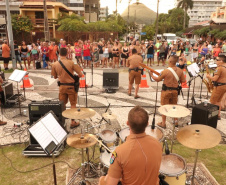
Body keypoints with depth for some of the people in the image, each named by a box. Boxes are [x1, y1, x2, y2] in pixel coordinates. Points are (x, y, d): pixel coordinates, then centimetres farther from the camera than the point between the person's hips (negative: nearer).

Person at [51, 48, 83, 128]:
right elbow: (80, 74, -13)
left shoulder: (55, 64, -4)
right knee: (73, 104, 8)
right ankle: (73, 122, 12)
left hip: (62, 86, 3)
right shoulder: (71, 63, -14)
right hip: (71, 86, -3)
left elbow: (55, 77, 8)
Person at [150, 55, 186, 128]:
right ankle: (175, 121, 30)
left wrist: (151, 75, 9)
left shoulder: (166, 71, -19)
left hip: (166, 91, -4)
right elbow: (183, 80, 4)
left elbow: (158, 79, -8)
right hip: (175, 90, 5)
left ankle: (163, 123, 15)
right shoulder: (180, 71, -5)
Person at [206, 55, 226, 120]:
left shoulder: (220, 68, -21)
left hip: (219, 86, -9)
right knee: (218, 101, 19)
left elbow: (214, 79, -23)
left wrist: (209, 76, -6)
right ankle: (218, 115, 24)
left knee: (213, 101, 1)